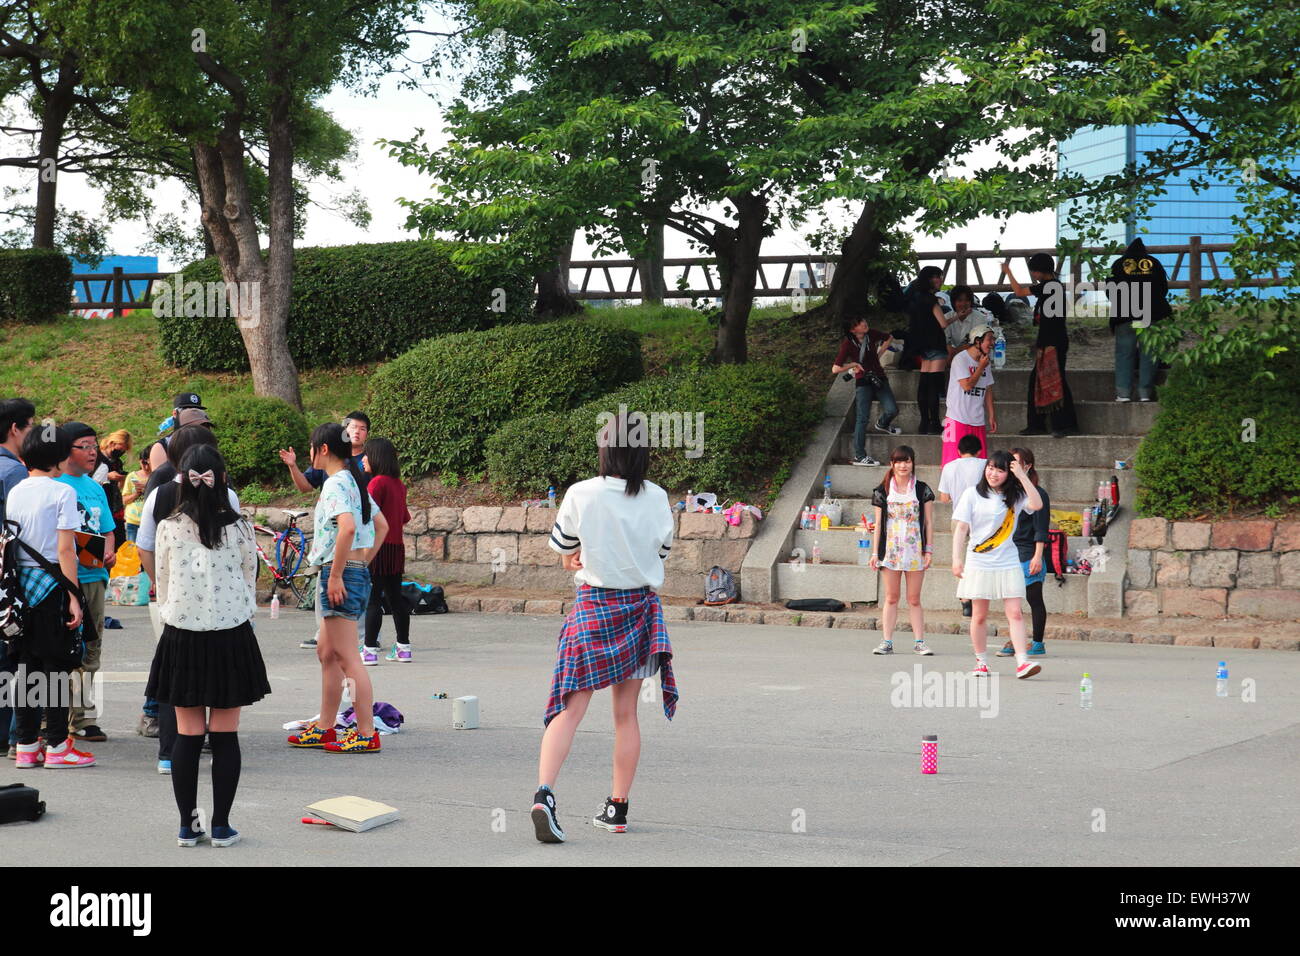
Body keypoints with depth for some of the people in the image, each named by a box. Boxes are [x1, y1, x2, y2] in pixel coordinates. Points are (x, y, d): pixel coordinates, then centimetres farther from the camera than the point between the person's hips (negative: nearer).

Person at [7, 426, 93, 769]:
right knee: (57, 665, -1)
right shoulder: (62, 492, -10)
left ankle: (26, 746, 12)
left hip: (22, 583, 6)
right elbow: (65, 550, -14)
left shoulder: (15, 492, 8)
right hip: (52, 583, -6)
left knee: (26, 663, 9)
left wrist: (15, 588, 15)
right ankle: (57, 746, 0)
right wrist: (73, 596, -12)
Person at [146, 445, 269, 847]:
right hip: (231, 635, -1)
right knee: (225, 736, 4)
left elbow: (162, 583, 4)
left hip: (182, 634, 1)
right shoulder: (239, 528, -6)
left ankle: (188, 825, 10)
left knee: (187, 735, 6)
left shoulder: (168, 529, -5)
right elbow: (250, 580, 4)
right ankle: (221, 826, 7)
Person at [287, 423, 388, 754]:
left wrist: (335, 575, -24)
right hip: (357, 573, 10)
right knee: (327, 652, 17)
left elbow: (347, 527, -29)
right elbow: (382, 526, 24)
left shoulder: (335, 484, -13)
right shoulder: (354, 482, 16)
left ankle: (367, 734, -8)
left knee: (346, 656, -8)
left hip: (340, 576, -10)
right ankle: (324, 729, 23)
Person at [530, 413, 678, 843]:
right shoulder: (656, 498, -5)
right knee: (626, 713, 11)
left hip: (593, 606, -2)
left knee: (570, 707, -4)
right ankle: (617, 808, 16)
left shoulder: (582, 495, -10)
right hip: (641, 606, 2)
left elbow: (562, 547, 4)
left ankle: (543, 793, -22)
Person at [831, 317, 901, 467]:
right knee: (863, 418, -10)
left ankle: (882, 424, 31)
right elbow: (835, 369, -17)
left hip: (879, 379, 4)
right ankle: (859, 456, -6)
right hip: (863, 383, -4)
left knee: (892, 410, -7)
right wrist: (853, 364, -10)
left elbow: (889, 338, 19)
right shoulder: (848, 344, -14)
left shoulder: (871, 335, -3)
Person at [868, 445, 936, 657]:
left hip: (915, 551, -1)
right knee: (891, 598, 3)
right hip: (890, 550, 1)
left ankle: (919, 642, 5)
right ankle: (887, 642, 6)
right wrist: (875, 552, 4)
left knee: (914, 599, 2)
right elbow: (878, 524, 8)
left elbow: (929, 522, 5)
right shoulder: (882, 491, 7)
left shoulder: (922, 490, 4)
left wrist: (929, 550, -2)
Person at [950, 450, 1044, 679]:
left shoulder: (1014, 496, 6)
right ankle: (981, 662, 17)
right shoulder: (973, 494, 2)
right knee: (979, 615, 5)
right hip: (979, 564, -1)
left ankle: (1022, 662, -13)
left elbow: (1037, 504, -13)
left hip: (1008, 564, 1)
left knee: (1015, 613, -8)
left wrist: (1022, 476, -13)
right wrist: (956, 558, -8)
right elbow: (961, 527, 0)